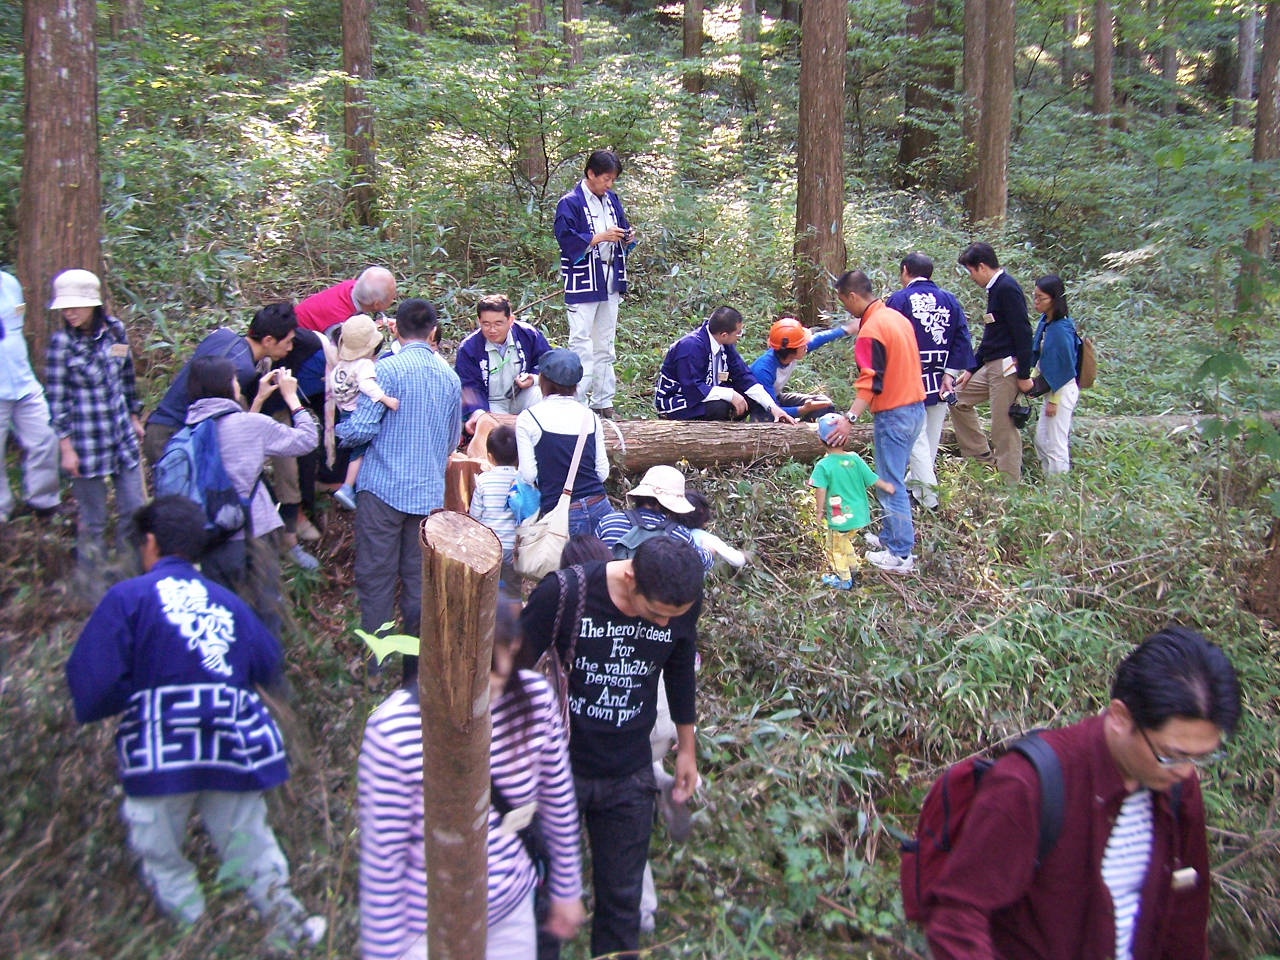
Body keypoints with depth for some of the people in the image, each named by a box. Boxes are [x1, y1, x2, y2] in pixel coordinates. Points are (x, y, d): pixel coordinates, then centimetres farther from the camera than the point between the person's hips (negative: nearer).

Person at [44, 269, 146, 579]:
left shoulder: (115, 329, 0)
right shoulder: (62, 342, -11)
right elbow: (56, 398, -8)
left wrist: (134, 418, 19)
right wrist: (66, 447, -10)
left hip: (122, 437, 4)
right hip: (86, 443, -4)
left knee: (133, 510, 10)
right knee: (93, 520, 6)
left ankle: (132, 567, 29)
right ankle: (93, 581, 23)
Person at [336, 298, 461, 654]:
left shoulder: (388, 369, -11)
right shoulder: (450, 376, 7)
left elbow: (361, 429, -14)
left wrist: (338, 430, 7)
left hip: (383, 489, -5)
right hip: (430, 492, 5)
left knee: (376, 575, 4)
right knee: (418, 576, 13)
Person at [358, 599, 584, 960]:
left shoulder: (534, 698, -16)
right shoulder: (393, 730, -27)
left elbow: (558, 801, -1)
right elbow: (382, 858, -17)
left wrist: (566, 890, 9)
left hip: (514, 912, 4)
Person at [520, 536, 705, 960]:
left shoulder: (684, 601, -13)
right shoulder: (562, 594, -25)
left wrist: (686, 747, 17)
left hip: (630, 776, 2)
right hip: (559, 766, -2)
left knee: (622, 898, 13)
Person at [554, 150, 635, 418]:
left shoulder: (612, 200, 11)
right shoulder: (570, 203, -9)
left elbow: (622, 232, 22)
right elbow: (567, 241, -16)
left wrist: (628, 238, 0)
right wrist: (601, 237, -19)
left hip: (610, 284, 7)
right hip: (583, 285, -7)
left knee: (605, 345, 12)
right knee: (581, 345, -8)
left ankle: (602, 401, 20)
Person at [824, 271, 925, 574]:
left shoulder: (871, 330, -17)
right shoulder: (897, 317, 10)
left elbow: (870, 381, -25)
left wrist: (850, 418, -31)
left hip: (893, 414, -9)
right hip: (915, 406, 9)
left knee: (891, 485, -2)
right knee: (893, 478, 19)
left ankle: (900, 555, 3)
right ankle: (889, 536, 28)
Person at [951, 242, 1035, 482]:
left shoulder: (1007, 288, -14)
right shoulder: (994, 289, 17)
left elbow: (1023, 332, -20)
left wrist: (1024, 375, -20)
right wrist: (971, 370, 22)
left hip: (1007, 367, -10)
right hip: (990, 367, 11)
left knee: (1003, 428, -6)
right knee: (958, 398, 16)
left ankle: (1012, 487, 3)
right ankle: (982, 458, 19)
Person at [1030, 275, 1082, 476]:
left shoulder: (1061, 329, -23)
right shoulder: (1045, 321, 2)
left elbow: (1063, 369, -19)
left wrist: (1054, 401, -15)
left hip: (1062, 390, -9)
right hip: (1051, 388, 10)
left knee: (1056, 445, 1)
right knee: (1041, 440, 18)